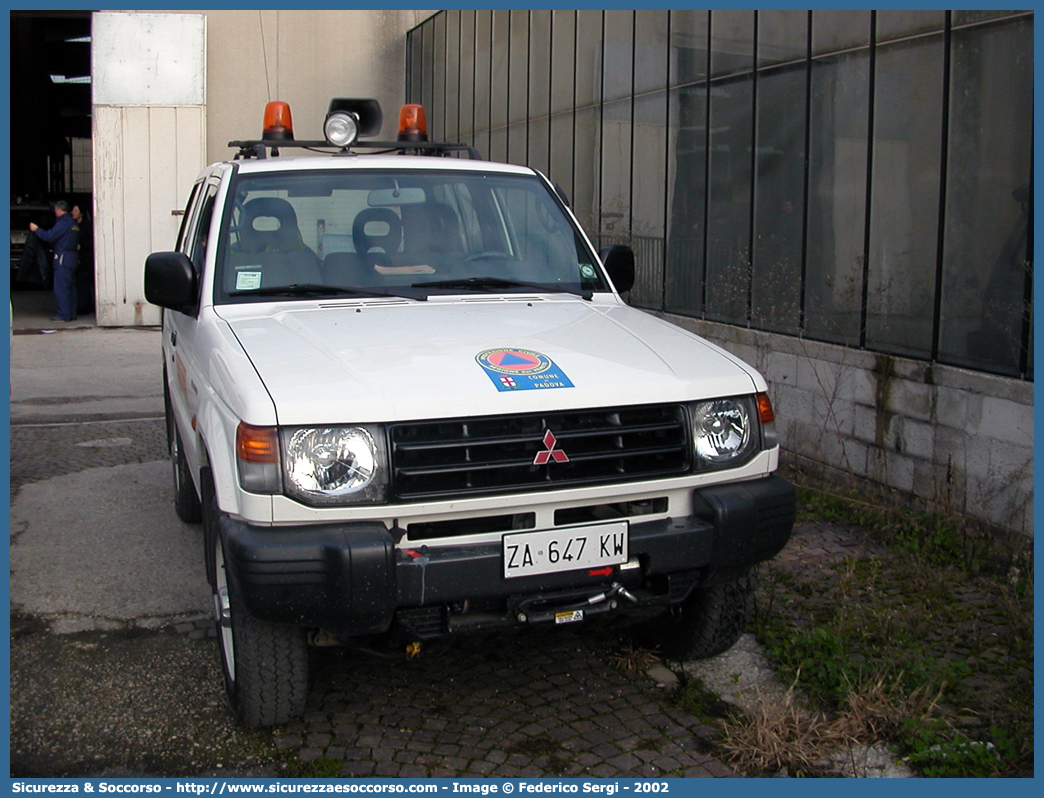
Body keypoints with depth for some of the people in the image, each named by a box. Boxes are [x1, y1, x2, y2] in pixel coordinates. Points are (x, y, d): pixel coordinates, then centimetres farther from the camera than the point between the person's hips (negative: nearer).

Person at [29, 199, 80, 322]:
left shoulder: (63, 222, -12)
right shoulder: (73, 223, 16)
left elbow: (49, 236, -16)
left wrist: (36, 229, 1)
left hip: (63, 258, -9)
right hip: (73, 257, 9)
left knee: (61, 287, -6)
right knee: (71, 287, 10)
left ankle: (63, 315, -7)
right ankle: (71, 314, 11)